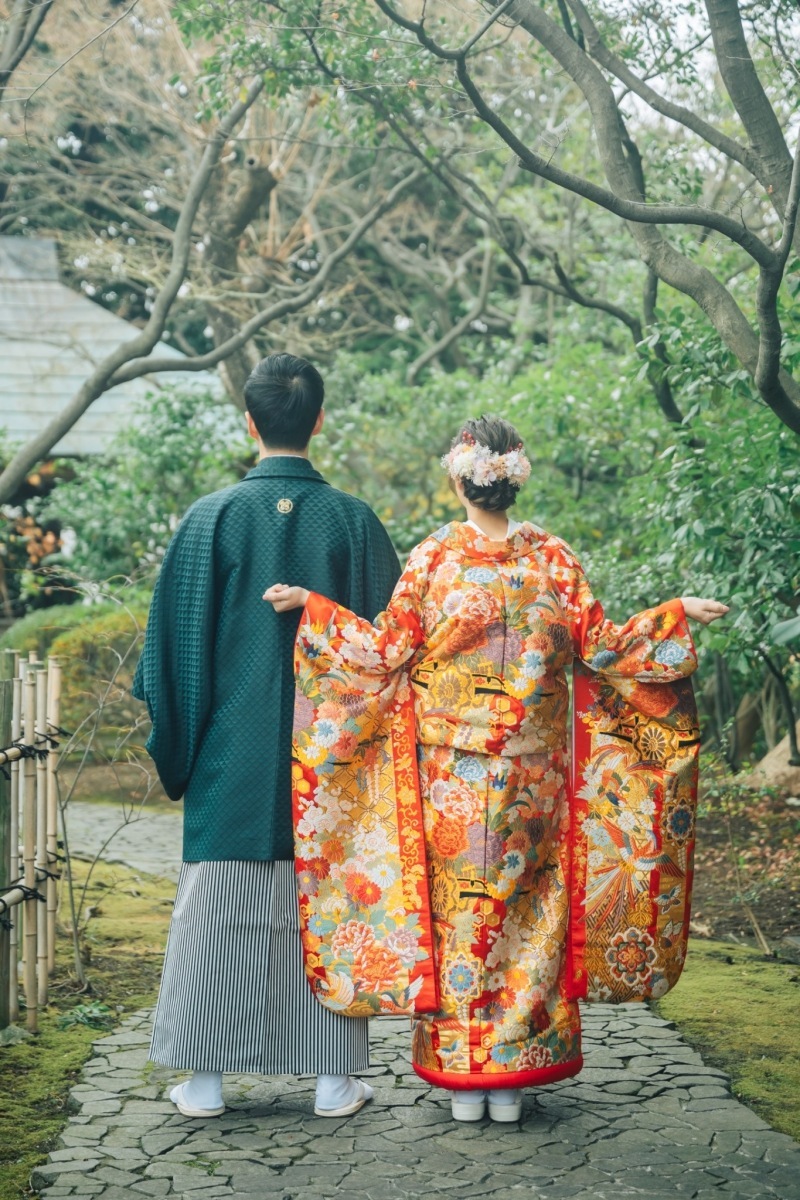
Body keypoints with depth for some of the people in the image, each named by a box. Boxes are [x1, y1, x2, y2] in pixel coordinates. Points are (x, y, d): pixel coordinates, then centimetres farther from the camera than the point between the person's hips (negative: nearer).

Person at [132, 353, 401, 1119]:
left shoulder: (211, 517, -5)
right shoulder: (353, 520, -3)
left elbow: (175, 638, -2)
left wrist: (173, 749, 9)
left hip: (232, 753, -1)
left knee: (219, 908, 7)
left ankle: (205, 1078, 12)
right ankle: (334, 1078, 13)